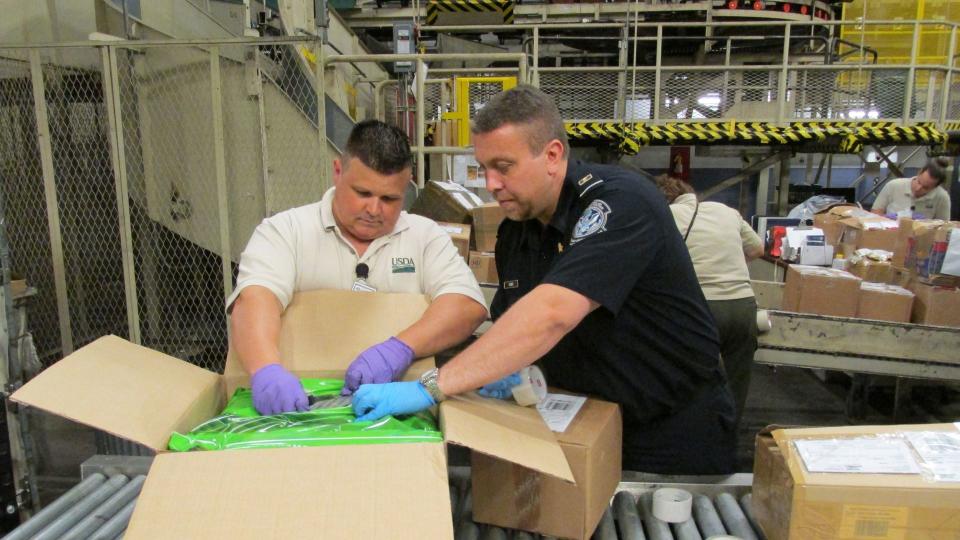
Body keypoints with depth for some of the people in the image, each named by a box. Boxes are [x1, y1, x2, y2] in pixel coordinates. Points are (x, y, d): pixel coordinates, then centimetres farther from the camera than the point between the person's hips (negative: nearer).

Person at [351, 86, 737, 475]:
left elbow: (552, 314, -37)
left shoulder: (620, 203, -24)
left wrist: (431, 387, -39)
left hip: (676, 432, -5)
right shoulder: (514, 230, 0)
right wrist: (502, 368, -14)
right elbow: (510, 325, 9)